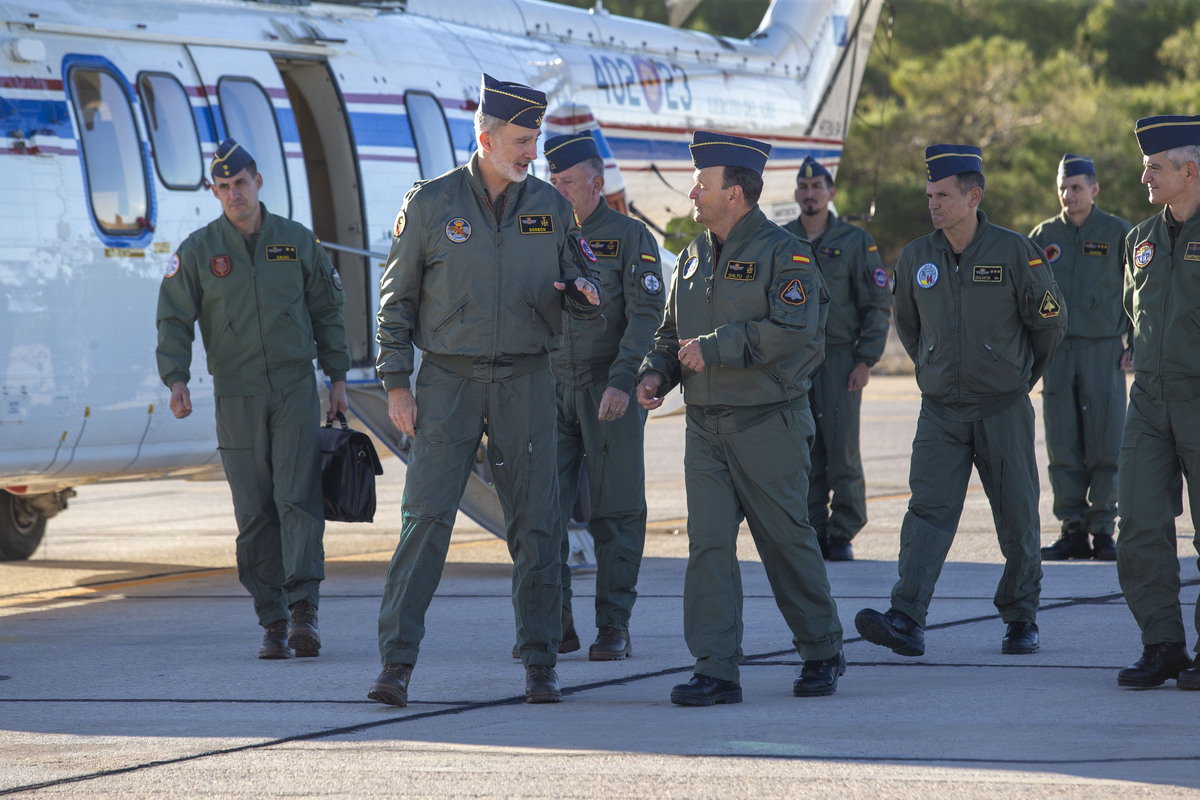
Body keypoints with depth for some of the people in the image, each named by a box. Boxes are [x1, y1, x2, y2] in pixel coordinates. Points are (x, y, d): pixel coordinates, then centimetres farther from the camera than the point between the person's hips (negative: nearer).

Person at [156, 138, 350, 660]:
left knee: (299, 498, -13)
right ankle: (273, 624, 5)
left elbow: (326, 311, 12)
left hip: (296, 388, 0)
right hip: (236, 396, 0)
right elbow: (174, 320, -1)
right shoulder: (197, 251, 2)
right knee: (255, 512, 0)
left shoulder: (297, 242, 5)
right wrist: (176, 379, -16)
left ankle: (304, 610, -19)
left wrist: (337, 377, 9)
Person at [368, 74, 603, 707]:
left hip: (525, 380, 2)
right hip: (449, 379, -2)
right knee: (425, 518, -9)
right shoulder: (430, 204, -1)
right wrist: (395, 384, -3)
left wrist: (584, 294, -14)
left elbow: (581, 285, 12)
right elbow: (396, 298, 2)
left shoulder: (549, 207, 6)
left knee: (535, 525, 2)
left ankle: (540, 664, 10)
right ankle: (396, 663, -9)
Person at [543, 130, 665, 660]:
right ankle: (555, 622, 2)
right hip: (552, 392, 4)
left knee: (615, 513, -1)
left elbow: (646, 317, -10)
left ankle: (614, 629, 5)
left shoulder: (631, 238, -2)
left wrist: (622, 382, -22)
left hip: (610, 393, -4)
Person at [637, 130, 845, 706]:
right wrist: (656, 373, 2)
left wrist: (713, 348, -20)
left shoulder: (785, 254, -8)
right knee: (708, 544, -4)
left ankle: (822, 654, 21)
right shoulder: (694, 258, 14)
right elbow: (673, 330, 23)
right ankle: (715, 672, -5)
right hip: (705, 429, 6)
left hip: (767, 426, -6)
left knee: (787, 541, 4)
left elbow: (794, 331, -21)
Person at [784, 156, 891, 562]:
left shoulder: (855, 242, 2)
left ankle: (842, 535, 2)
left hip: (839, 359, -3)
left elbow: (879, 306, 2)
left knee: (843, 455, -5)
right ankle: (812, 533, 8)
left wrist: (866, 361, -6)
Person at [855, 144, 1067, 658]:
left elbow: (1051, 320, 4)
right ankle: (906, 621, -22)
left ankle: (1021, 619, 21)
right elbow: (906, 323, 20)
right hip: (940, 411, 2)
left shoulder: (1014, 252, -8)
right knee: (929, 510, -11)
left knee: (1017, 518, 5)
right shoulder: (915, 258, 2)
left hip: (1003, 409, -2)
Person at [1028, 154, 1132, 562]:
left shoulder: (1117, 233, 2)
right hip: (1056, 352, 3)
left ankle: (1103, 531, 3)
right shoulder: (1044, 236, 9)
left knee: (1104, 445, -4)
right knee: (1063, 447, 0)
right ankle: (1073, 531, 5)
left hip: (1103, 351, -3)